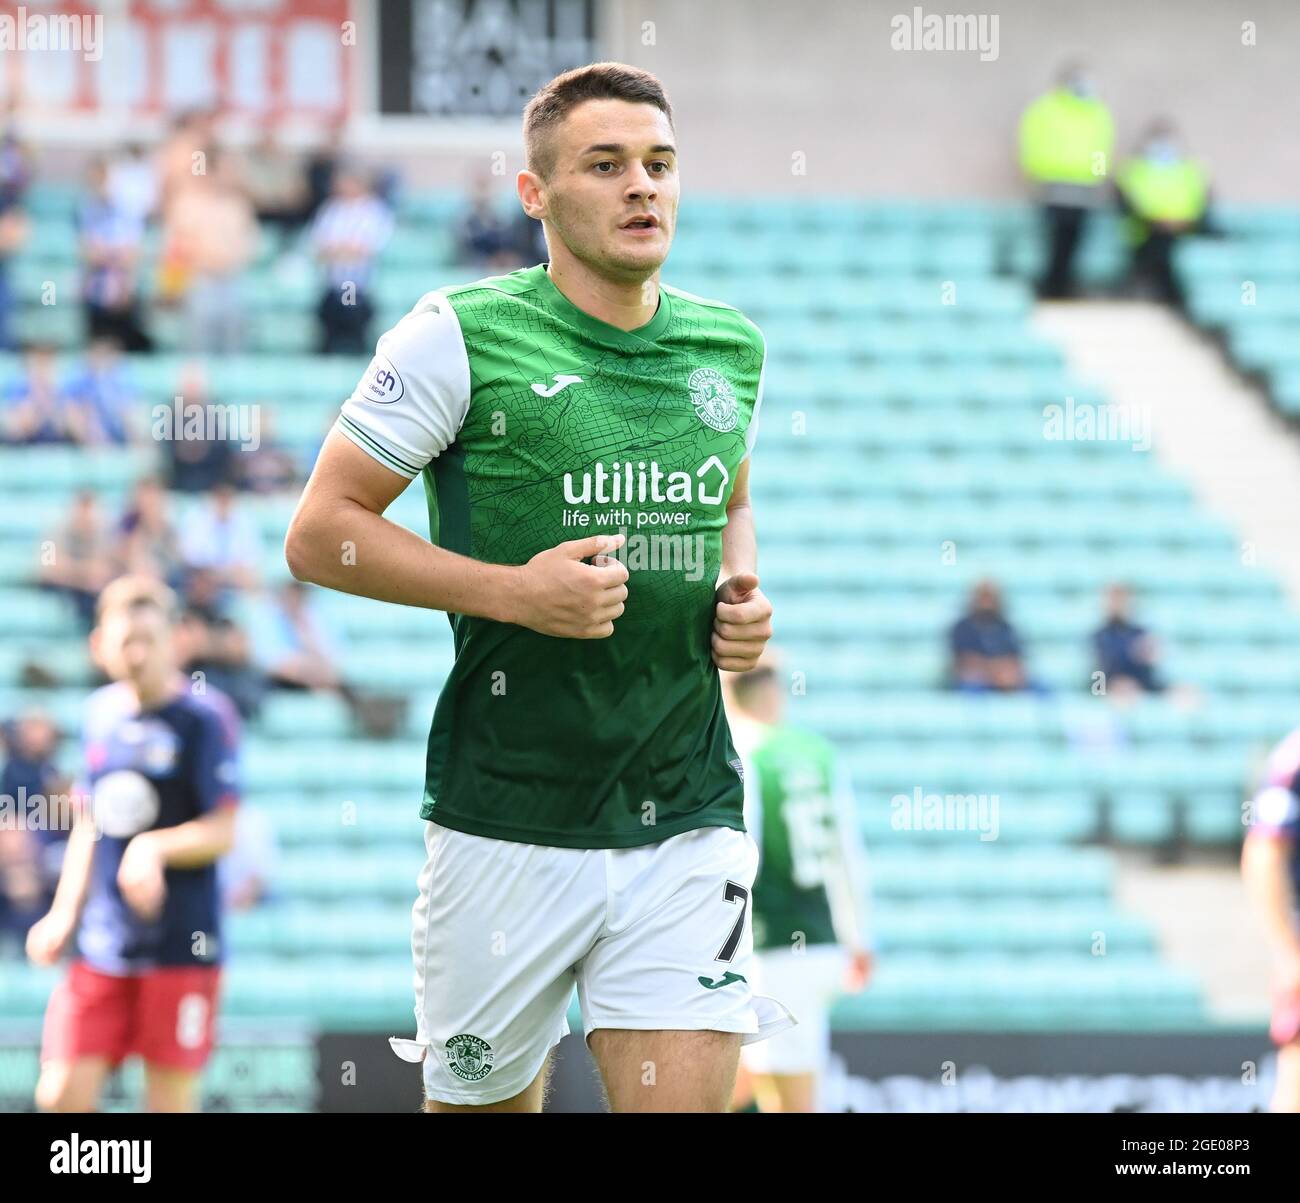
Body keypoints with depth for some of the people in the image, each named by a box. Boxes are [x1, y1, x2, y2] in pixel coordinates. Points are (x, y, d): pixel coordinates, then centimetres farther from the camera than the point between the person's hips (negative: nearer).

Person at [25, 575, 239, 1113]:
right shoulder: (101, 712, 10)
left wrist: (154, 848, -27)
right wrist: (64, 914, 14)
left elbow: (221, 831, -11)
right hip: (102, 944, 5)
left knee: (170, 1102, -2)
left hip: (180, 945, -5)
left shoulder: (203, 719, -8)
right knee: (61, 1094, -2)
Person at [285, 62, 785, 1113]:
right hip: (507, 821, -3)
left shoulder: (732, 349, 9)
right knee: (483, 1101, 8)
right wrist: (514, 589, -16)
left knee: (684, 1101, -9)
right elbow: (320, 534, -5)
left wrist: (744, 595, 7)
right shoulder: (462, 337, -6)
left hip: (688, 820, 3)